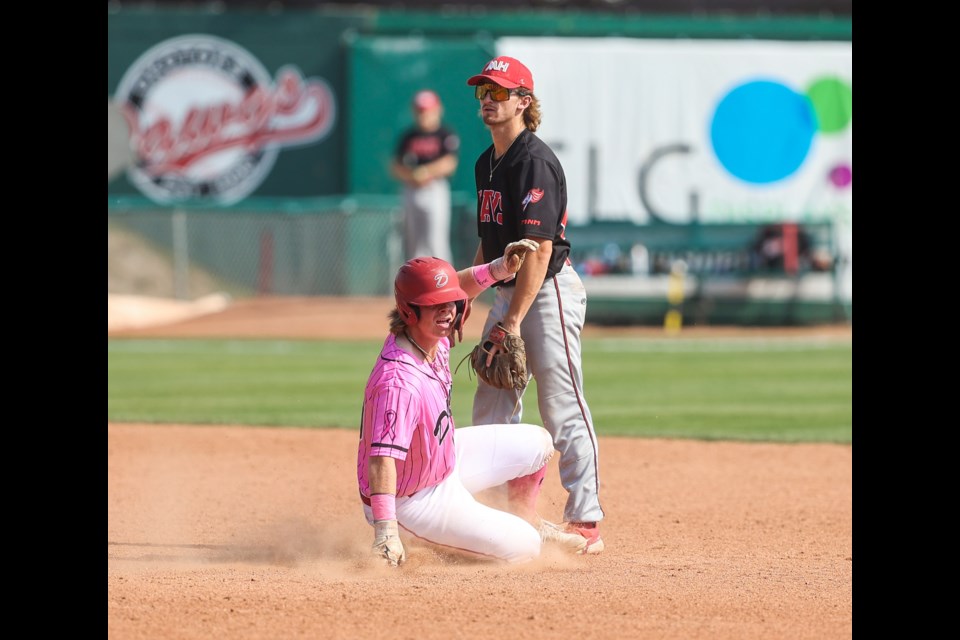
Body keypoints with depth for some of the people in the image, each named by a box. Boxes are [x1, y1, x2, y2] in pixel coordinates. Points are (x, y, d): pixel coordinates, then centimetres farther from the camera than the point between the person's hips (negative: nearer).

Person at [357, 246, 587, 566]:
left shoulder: (431, 332, -14)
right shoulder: (399, 383, -40)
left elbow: (458, 288, 8)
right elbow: (381, 459, -47)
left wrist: (497, 269, -11)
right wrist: (386, 530, -57)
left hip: (447, 457, 9)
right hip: (415, 500, -9)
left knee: (537, 443, 16)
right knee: (524, 548, -7)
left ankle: (523, 516, 40)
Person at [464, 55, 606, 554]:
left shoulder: (535, 162, -17)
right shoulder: (486, 163, 12)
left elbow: (539, 248, -22)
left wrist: (514, 321, -24)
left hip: (549, 291, -10)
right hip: (508, 291, 10)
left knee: (563, 410, -9)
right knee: (492, 405, 10)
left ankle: (585, 524, -7)